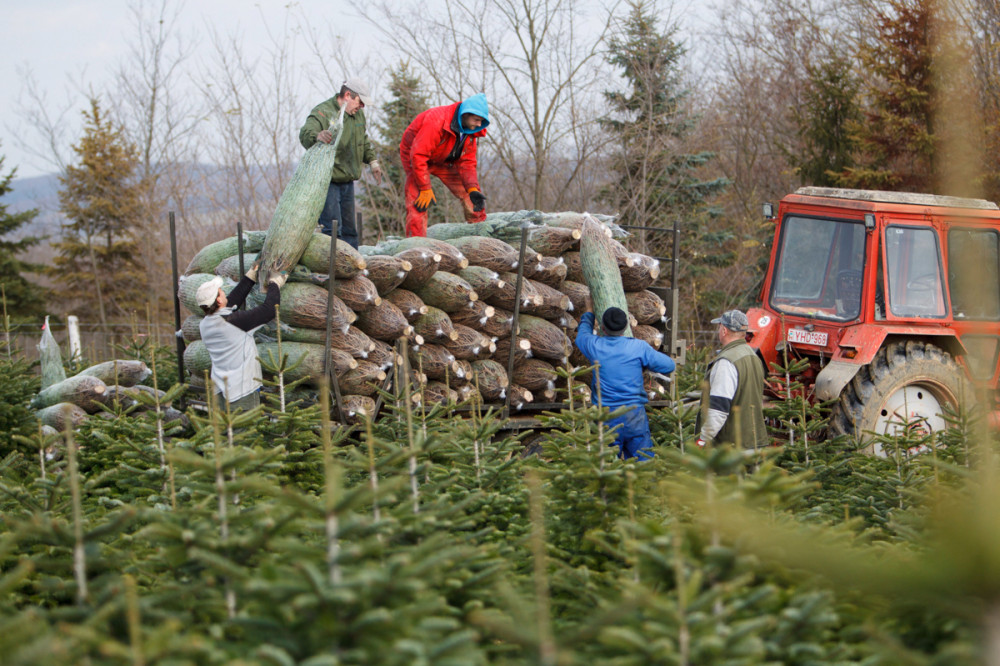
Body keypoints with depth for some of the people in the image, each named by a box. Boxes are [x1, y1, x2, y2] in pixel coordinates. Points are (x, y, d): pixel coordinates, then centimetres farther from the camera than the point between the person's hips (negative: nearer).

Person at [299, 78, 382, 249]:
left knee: (349, 227, 14)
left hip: (348, 181, 8)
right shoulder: (322, 113, -15)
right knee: (331, 228, -14)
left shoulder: (358, 114, 12)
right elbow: (305, 134, -34)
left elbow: (364, 141, 28)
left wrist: (372, 161, 18)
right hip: (327, 181, -8)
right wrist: (317, 136, -55)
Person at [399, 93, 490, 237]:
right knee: (419, 205, -23)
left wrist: (472, 189, -19)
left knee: (473, 198, -2)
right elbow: (418, 156, -35)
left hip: (444, 160, 6)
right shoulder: (436, 122, -36)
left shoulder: (470, 130, -12)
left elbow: (467, 162, -5)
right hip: (416, 156, -6)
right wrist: (425, 189, -33)